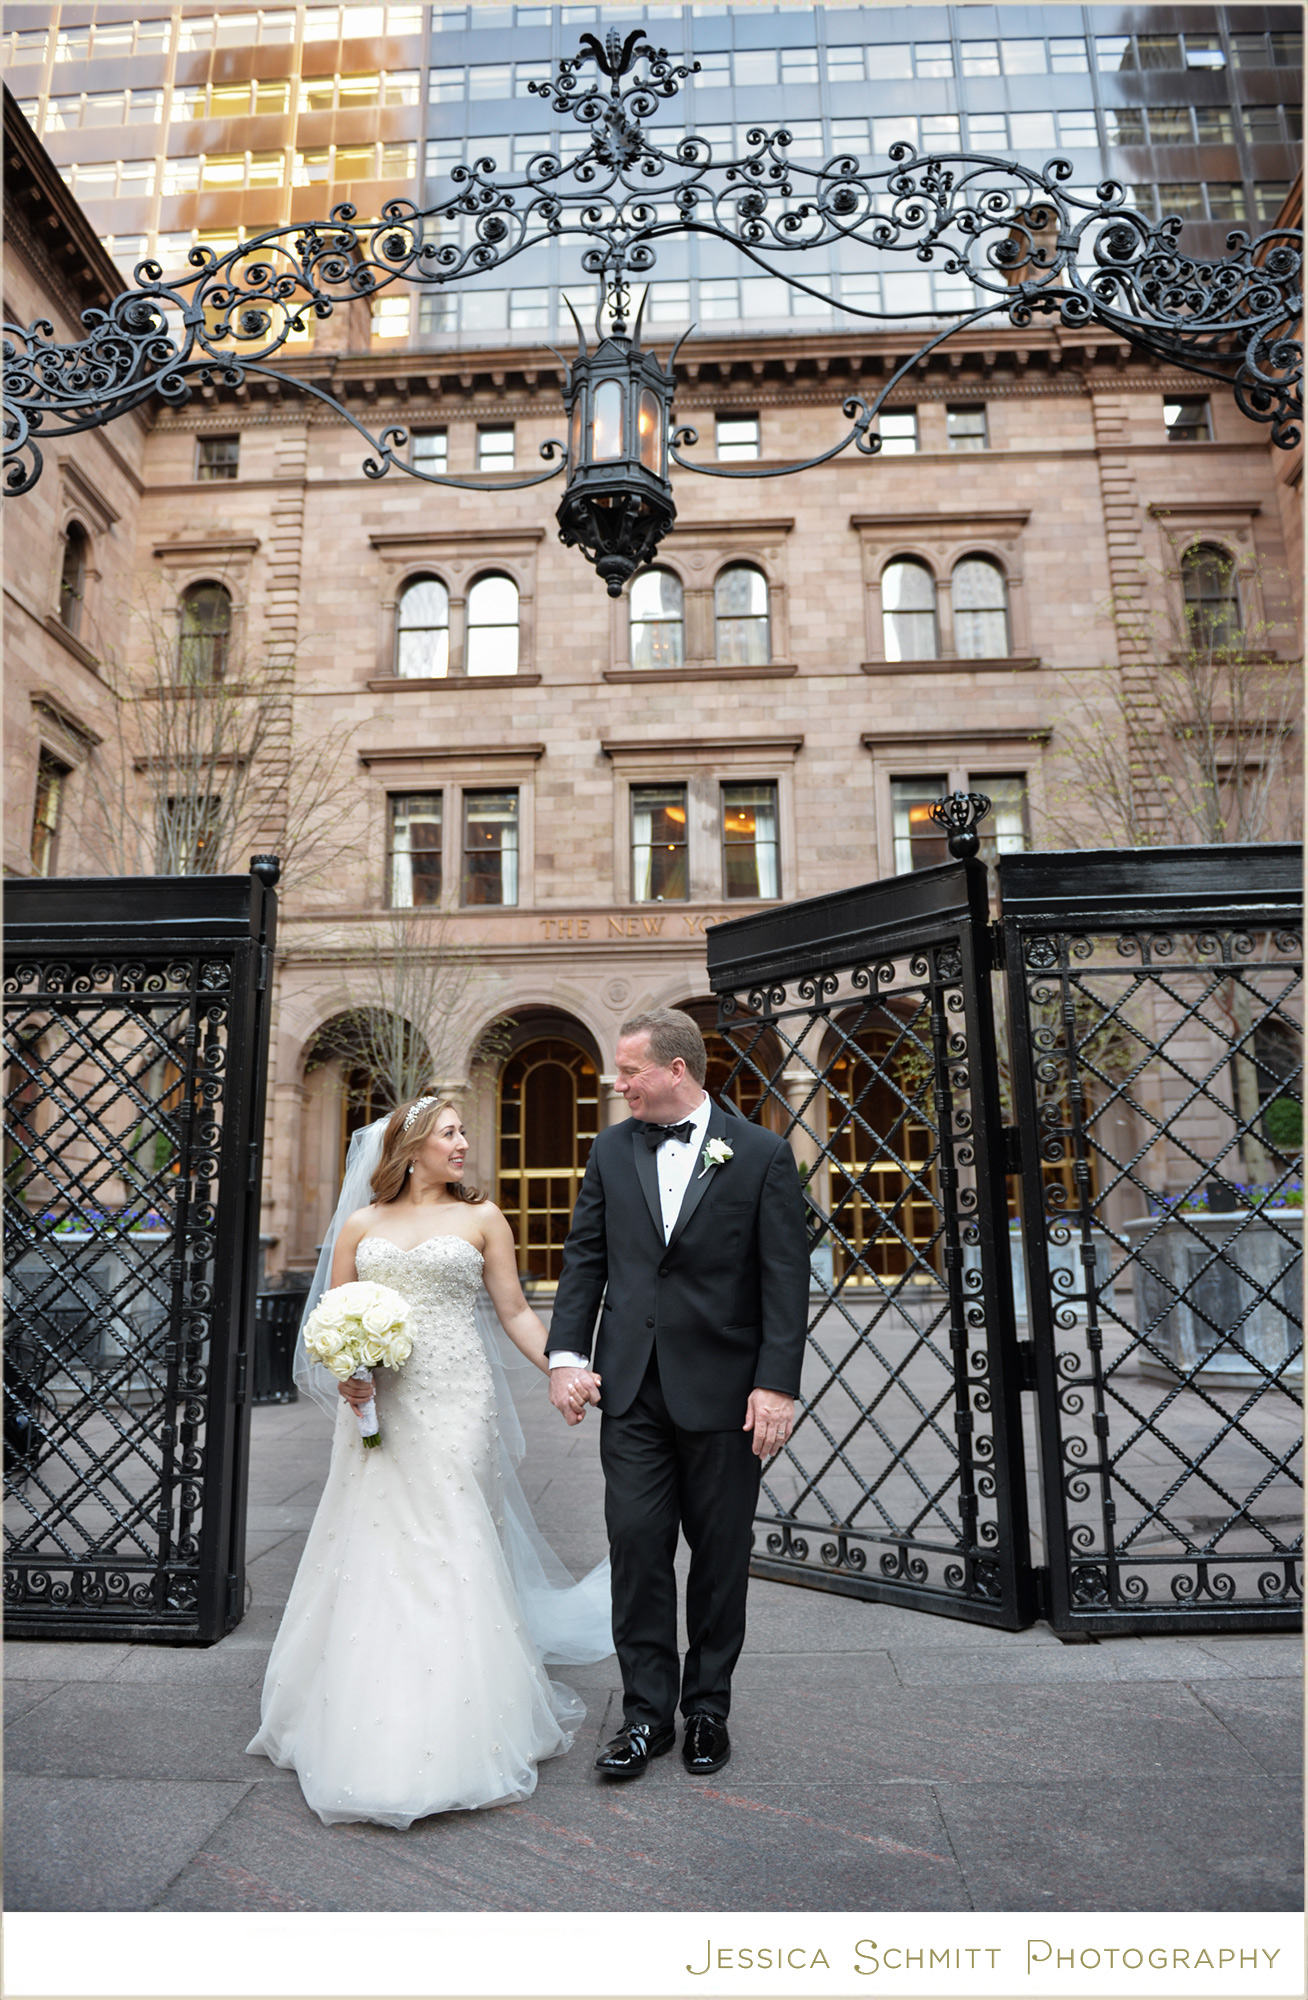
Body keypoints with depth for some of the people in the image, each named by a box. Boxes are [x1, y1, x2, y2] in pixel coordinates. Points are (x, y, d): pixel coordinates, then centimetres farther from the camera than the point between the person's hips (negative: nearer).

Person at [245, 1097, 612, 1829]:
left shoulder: (481, 1217, 5)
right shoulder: (362, 1224, 8)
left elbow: (515, 1311, 4)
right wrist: (341, 1375, -6)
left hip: (454, 1405, -2)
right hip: (376, 1407, 2)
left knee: (451, 1552, -2)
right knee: (371, 1554, 5)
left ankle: (453, 1732, 16)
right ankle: (366, 1724, 27)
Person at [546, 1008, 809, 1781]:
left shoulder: (761, 1153, -5)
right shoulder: (612, 1150, 5)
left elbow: (787, 1276, -7)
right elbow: (585, 1256, 7)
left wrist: (777, 1384, -12)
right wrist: (567, 1355, -2)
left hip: (723, 1389, -2)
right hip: (632, 1386, 3)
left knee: (721, 1553, 11)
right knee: (636, 1543, 4)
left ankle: (708, 1709, 30)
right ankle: (647, 1714, 21)